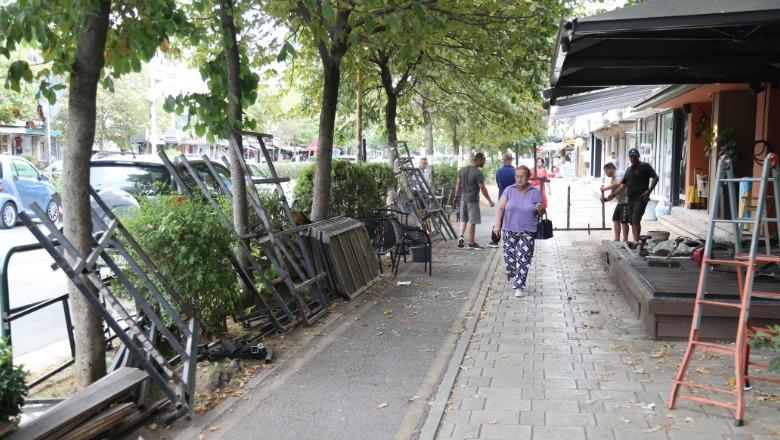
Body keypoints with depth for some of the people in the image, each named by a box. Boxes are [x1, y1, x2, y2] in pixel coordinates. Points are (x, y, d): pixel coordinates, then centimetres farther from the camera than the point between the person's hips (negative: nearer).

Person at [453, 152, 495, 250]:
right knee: (472, 221, 1)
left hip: (463, 198, 6)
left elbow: (458, 184, 12)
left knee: (463, 219, 18)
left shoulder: (462, 170, 6)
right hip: (473, 200, -6)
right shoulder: (478, 173, -15)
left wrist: (456, 196, 22)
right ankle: (471, 243, 8)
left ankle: (461, 235, 0)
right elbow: (482, 188, -15)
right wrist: (490, 200, -8)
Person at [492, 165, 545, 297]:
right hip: (509, 230, 1)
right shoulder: (509, 190, 1)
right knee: (509, 257, 7)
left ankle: (519, 286, 1)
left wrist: (540, 209, -18)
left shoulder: (535, 192, 1)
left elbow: (541, 213, 6)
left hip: (527, 232, -1)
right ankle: (512, 277, 35)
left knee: (523, 259, -7)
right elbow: (500, 207, -4)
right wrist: (497, 224, -16)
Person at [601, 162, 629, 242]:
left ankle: (625, 240, -1)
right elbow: (613, 194, 19)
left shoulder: (619, 173, -11)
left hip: (626, 201, -10)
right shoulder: (613, 178, 18)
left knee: (623, 221, -8)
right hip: (620, 202, 11)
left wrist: (605, 188, -23)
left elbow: (618, 184, -32)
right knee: (616, 219, 11)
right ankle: (617, 239, 15)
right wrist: (606, 199, 0)